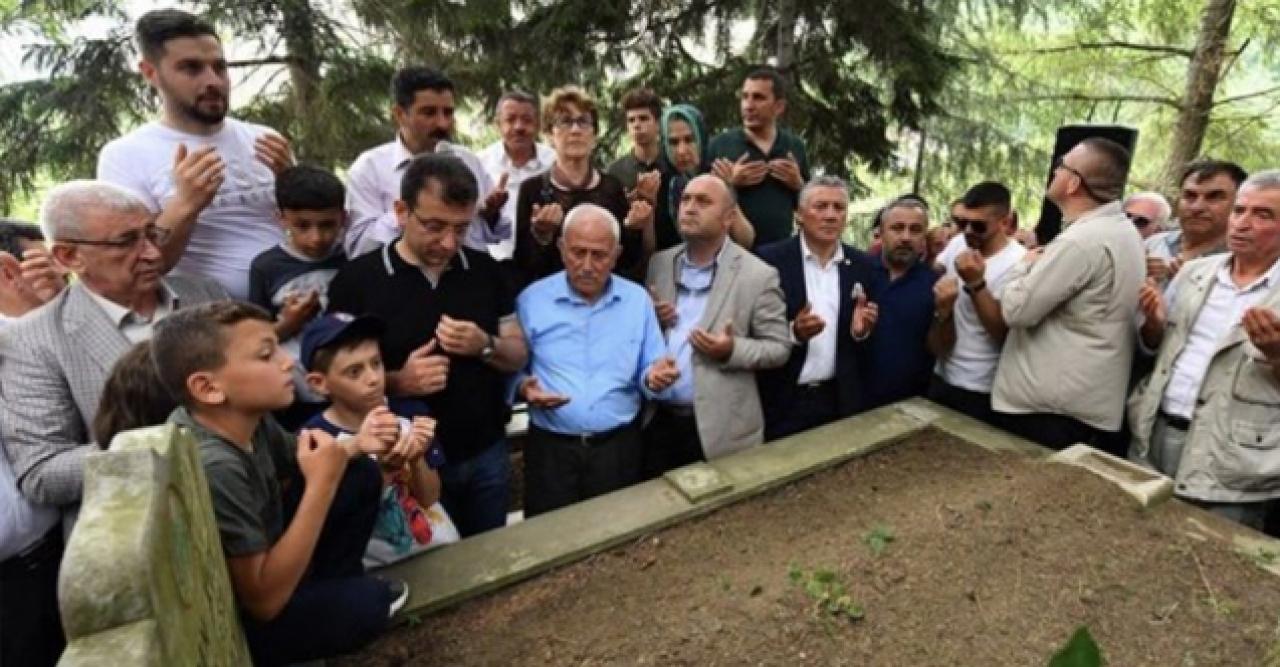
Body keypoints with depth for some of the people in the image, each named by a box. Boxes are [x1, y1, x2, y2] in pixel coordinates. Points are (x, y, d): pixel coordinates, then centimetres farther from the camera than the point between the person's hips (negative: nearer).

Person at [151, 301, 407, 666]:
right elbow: (265, 601, -32)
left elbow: (295, 463, 10)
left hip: (261, 561, 8)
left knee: (360, 475, -1)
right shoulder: (214, 469, -37)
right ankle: (330, 601, 17)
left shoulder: (246, 418, -12)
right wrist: (322, 484, -33)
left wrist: (355, 445, -13)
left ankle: (330, 586, 10)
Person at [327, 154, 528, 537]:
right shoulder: (356, 280, -10)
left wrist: (485, 346, -16)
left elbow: (519, 356, 4)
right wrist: (397, 381, -24)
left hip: (487, 454, 3)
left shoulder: (486, 271, 0)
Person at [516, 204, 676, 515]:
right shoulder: (531, 300, -3)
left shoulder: (638, 300, 2)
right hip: (550, 447, -1)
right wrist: (524, 388, -20)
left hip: (618, 446, 1)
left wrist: (654, 377, -18)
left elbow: (648, 371, 3)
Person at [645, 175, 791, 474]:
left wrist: (732, 350, -21)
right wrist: (649, 320, -8)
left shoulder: (758, 275, -7)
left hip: (720, 428, -3)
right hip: (656, 420, 4)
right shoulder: (658, 264, 5)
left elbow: (779, 347, -4)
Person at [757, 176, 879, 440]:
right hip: (783, 401, -3)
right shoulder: (770, 259, -8)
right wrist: (793, 332, -24)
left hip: (839, 400, 4)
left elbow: (863, 333, 11)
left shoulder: (861, 264, 4)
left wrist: (861, 329, -11)